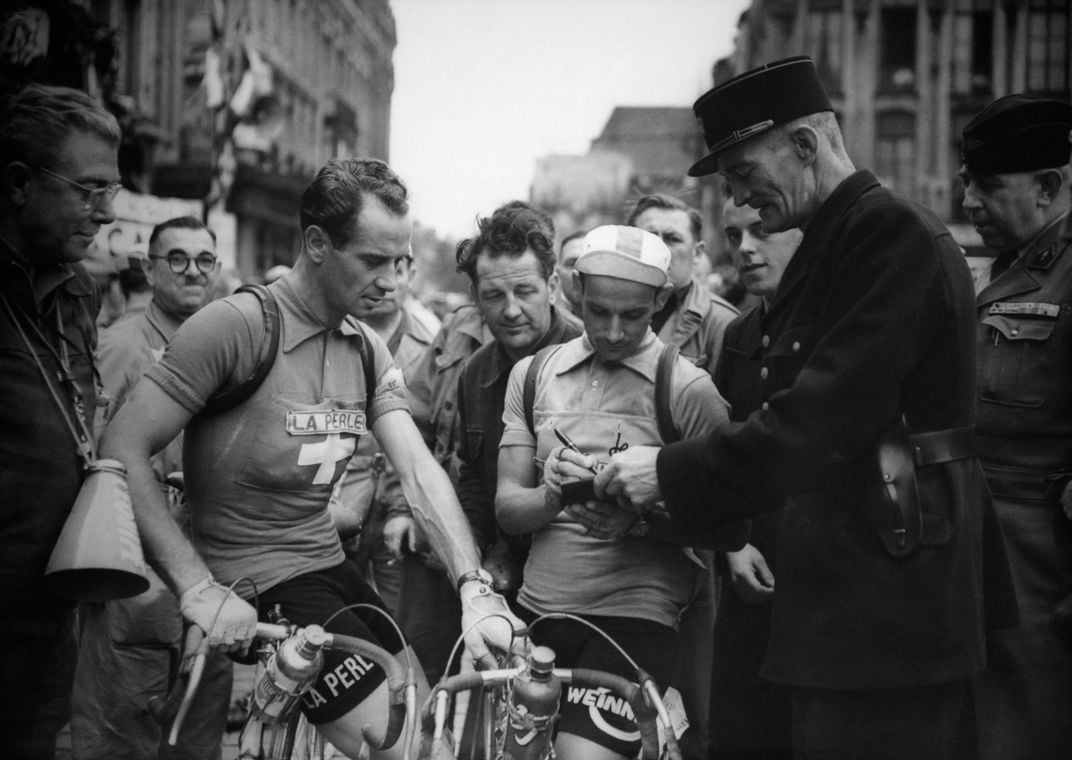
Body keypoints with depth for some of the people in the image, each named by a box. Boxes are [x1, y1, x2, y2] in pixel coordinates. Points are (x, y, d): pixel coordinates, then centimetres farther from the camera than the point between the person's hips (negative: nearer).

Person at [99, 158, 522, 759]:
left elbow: (419, 470, -6)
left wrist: (476, 589, -21)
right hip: (261, 590, -7)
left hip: (332, 568, 8)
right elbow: (123, 450, -20)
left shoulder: (369, 351, 4)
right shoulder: (237, 326, -18)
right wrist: (199, 588, -26)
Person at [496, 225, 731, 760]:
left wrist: (640, 518, -21)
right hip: (536, 611, 5)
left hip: (632, 615, -4)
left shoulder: (687, 388, -5)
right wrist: (551, 496, -18)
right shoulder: (533, 373, 8)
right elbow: (507, 508, 4)